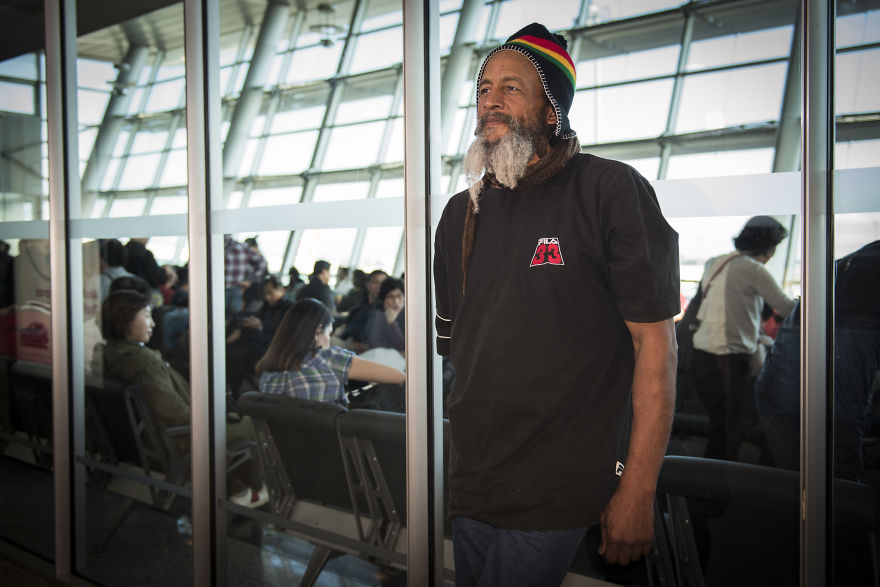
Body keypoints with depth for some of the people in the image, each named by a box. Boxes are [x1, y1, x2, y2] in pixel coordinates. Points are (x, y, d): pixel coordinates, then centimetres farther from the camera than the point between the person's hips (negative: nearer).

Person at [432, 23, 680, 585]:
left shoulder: (612, 191, -8)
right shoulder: (461, 212, 10)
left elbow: (655, 342, -11)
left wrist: (638, 491, -14)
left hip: (556, 496, -5)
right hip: (470, 486, 6)